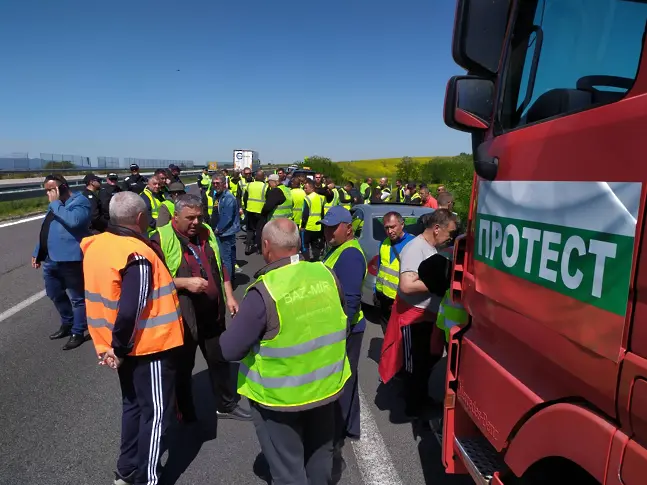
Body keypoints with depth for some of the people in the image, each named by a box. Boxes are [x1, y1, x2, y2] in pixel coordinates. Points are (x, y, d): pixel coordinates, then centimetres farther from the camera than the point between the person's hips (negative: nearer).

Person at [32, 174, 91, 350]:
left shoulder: (80, 201, -10)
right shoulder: (55, 204, 18)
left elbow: (73, 221, -31)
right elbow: (45, 229, 25)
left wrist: (55, 203, -19)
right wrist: (37, 253, 23)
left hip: (70, 260, -10)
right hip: (50, 259, 10)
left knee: (77, 297, 2)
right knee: (55, 294, 21)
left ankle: (77, 332, 15)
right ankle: (67, 323, 40)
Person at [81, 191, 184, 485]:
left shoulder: (95, 245, 1)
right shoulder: (137, 255, -25)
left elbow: (104, 297, 7)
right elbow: (130, 312, -29)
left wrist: (115, 345, 11)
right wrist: (120, 348, -13)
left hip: (126, 346, 9)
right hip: (148, 346, -8)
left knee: (133, 404, 24)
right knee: (156, 412, 8)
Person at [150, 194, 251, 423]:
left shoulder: (207, 233, 6)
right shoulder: (161, 239, -13)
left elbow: (220, 268, 14)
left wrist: (229, 297, 7)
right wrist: (185, 282, -25)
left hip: (212, 314, 6)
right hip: (182, 317, -5)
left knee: (220, 360, 18)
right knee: (183, 368, 12)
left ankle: (227, 405, 36)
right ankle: (186, 416, 31)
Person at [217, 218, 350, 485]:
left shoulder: (264, 292, -26)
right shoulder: (326, 274, -11)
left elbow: (230, 350, -19)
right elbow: (339, 322, 4)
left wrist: (239, 323, 0)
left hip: (280, 395, -5)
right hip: (326, 384, 5)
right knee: (320, 456, 28)